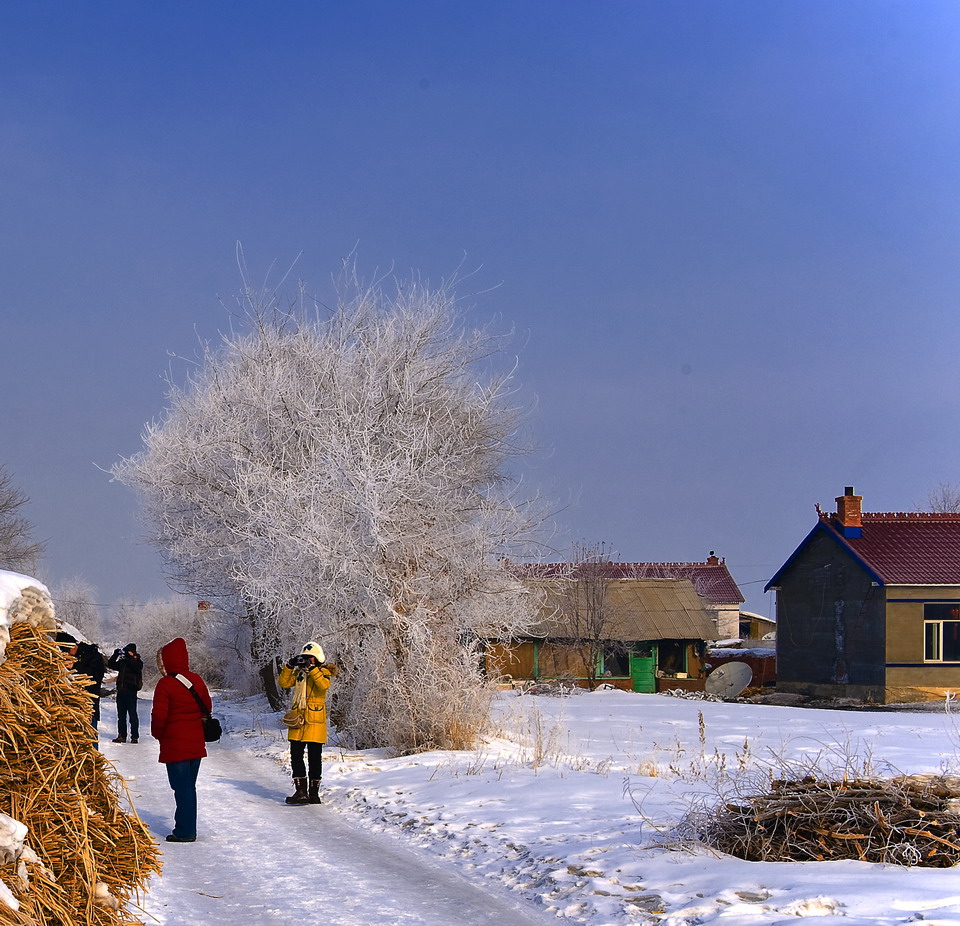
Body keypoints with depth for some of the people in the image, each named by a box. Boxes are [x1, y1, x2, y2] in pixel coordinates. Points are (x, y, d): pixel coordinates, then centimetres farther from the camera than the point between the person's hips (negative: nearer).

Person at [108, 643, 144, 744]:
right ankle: (121, 736, 11)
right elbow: (110, 664, 16)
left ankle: (135, 736, -1)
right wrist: (115, 655, 3)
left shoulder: (137, 661, 0)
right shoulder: (122, 662, 15)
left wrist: (128, 657, -24)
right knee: (121, 715, 7)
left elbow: (136, 666, -20)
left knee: (133, 714, -4)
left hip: (131, 691, -6)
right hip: (121, 691, 6)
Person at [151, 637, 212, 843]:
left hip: (175, 745, -6)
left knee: (182, 787, -1)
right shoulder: (196, 680, 5)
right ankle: (188, 829, 20)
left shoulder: (165, 685, -14)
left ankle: (185, 832, 1)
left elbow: (159, 716, -16)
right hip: (196, 744, 6)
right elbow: (207, 707, 14)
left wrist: (157, 733, 2)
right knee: (189, 786, 14)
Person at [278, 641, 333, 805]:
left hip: (315, 720, -5)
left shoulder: (323, 672, 0)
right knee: (296, 756, 1)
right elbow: (284, 683, 4)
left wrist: (312, 669, -24)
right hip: (298, 720, 5)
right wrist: (289, 666, -8)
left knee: (314, 758, -1)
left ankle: (314, 792, 6)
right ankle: (301, 792, 4)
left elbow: (324, 685, -20)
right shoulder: (299, 672, 14)